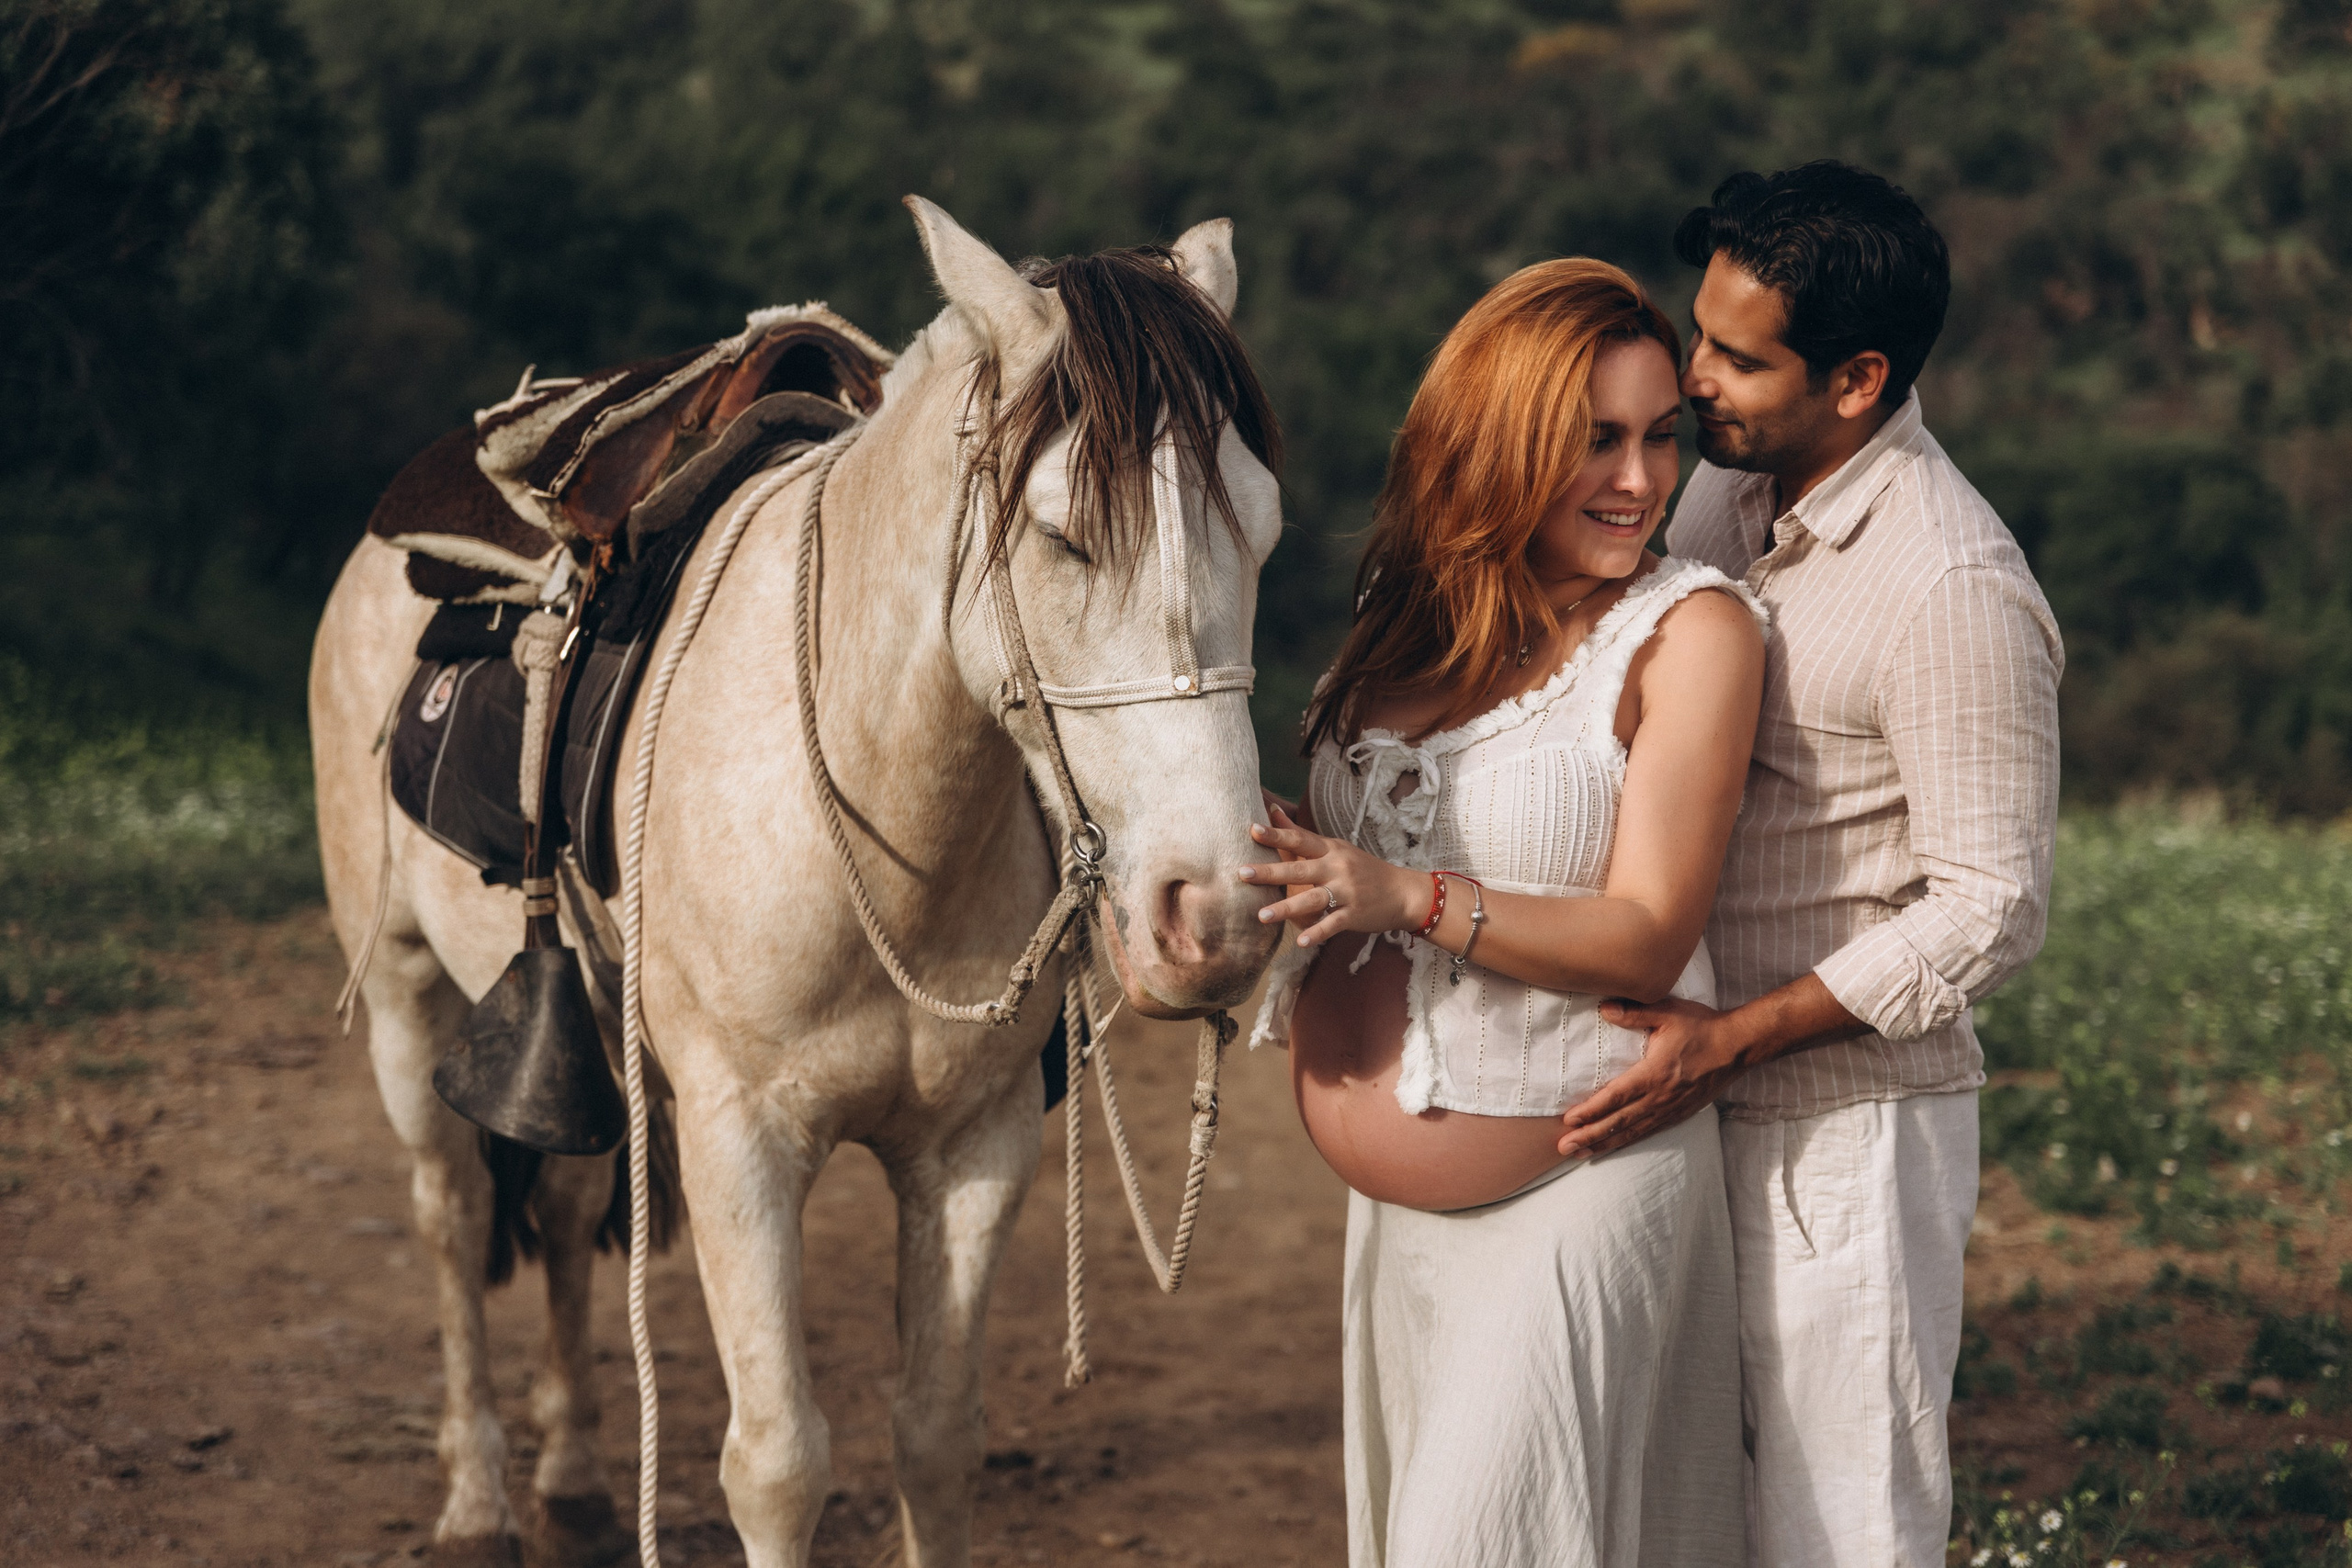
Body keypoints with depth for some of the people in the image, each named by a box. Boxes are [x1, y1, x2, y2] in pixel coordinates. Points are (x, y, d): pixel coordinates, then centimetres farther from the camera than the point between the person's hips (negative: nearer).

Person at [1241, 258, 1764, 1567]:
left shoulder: (1691, 628, -11)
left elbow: (1645, 938, -17)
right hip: (1395, 1200, 6)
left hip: (1579, 1178, -6)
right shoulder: (1422, 615, 6)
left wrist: (1407, 898, -27)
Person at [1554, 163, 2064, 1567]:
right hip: (1701, 1105, 8)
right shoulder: (1730, 489, 6)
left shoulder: (1953, 591, -20)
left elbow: (1990, 909, -19)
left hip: (1851, 1127, -8)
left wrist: (1729, 1041, -21)